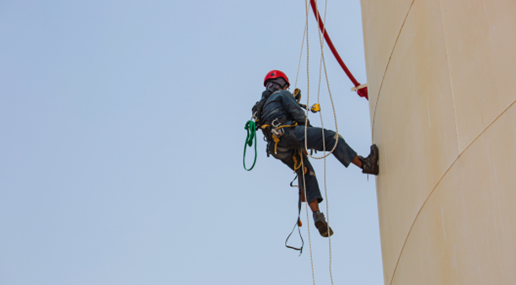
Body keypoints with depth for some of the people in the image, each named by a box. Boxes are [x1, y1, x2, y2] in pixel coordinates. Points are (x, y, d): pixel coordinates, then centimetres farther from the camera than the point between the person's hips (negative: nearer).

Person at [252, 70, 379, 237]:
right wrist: (310, 132, 14)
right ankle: (365, 164, -20)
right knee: (331, 138, -8)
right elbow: (297, 113, 1)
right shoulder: (282, 94, 14)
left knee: (306, 174, 12)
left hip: (278, 149, 8)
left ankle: (317, 215, -5)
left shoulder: (261, 107, 35)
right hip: (288, 132, -8)